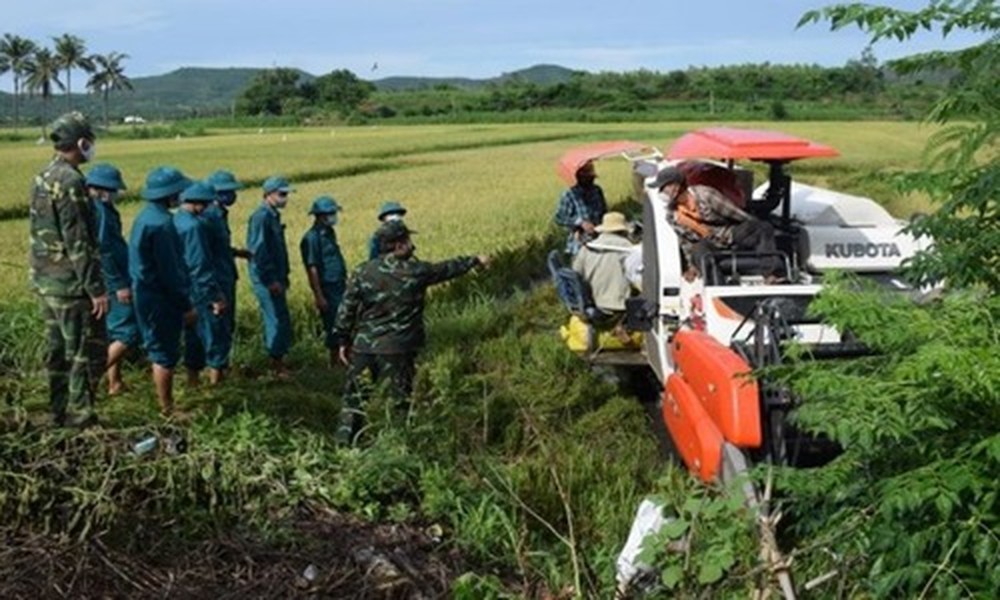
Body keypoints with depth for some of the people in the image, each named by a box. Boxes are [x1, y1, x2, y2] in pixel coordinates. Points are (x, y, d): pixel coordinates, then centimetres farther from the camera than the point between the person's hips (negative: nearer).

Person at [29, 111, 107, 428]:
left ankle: (60, 412, 24)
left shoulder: (42, 178, 11)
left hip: (45, 280, 9)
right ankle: (79, 415, 4)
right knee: (88, 351, -1)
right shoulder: (70, 181, -19)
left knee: (58, 349, 16)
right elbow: (78, 242, -22)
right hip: (70, 284, -9)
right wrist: (96, 288, -19)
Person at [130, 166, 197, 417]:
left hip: (147, 294, 10)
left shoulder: (146, 216, 10)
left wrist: (183, 301, 20)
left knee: (160, 350, 18)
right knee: (165, 354, 0)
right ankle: (167, 409, 10)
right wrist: (186, 304, -14)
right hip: (160, 299, -10)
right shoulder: (160, 223, -21)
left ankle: (164, 402, 27)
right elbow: (170, 271, -21)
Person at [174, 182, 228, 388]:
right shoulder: (194, 226, -19)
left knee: (193, 336, 16)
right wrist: (216, 296, -19)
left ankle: (193, 379, 23)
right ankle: (216, 378, 2)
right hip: (199, 291, -9)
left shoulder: (175, 220, 9)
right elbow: (200, 265, -22)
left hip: (184, 291, 9)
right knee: (213, 332, -1)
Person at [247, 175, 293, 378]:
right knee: (277, 320, -7)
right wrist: (271, 280, -20)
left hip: (275, 277, 10)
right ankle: (277, 364, 0)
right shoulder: (261, 217, -15)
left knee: (281, 320, 13)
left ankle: (278, 361, 21)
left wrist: (283, 276, 19)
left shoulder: (273, 216, 15)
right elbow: (258, 251, -20)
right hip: (266, 278, -10)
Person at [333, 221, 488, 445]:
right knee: (400, 398, 7)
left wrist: (343, 341, 9)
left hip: (363, 346, 3)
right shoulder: (416, 271, -7)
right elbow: (448, 268, 9)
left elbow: (346, 310, -1)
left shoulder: (363, 272, -2)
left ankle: (344, 441, 17)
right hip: (397, 349, -2)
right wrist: (475, 260, 26)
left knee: (354, 394, 14)